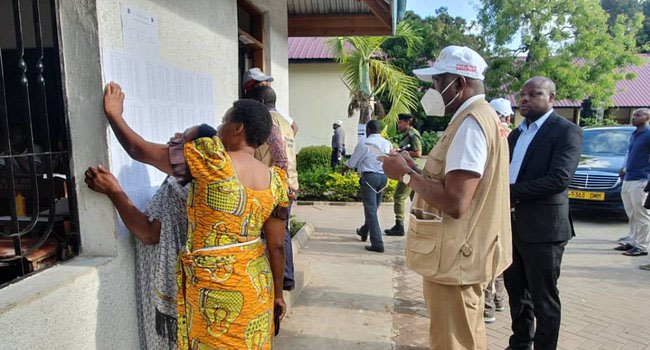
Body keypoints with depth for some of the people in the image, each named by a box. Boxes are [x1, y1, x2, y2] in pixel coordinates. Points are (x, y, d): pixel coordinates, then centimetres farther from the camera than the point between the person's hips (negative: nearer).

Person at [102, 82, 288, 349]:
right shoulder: (275, 181, -3)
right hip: (256, 283, 5)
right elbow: (276, 247, 2)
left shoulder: (212, 159, -17)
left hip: (214, 285, -5)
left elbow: (139, 151, -7)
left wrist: (113, 114, 10)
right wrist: (277, 294, 14)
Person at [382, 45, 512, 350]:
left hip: (455, 259, -10)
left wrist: (406, 174, -16)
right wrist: (415, 169, 7)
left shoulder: (470, 123, -20)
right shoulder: (481, 117, 13)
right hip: (466, 254, 10)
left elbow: (455, 202, -28)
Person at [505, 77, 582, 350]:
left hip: (542, 227, -7)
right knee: (517, 293, 19)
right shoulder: (517, 133, 15)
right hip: (512, 225, 7)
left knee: (543, 299, 5)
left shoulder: (566, 131, -9)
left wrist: (512, 192, -18)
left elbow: (559, 179, -21)